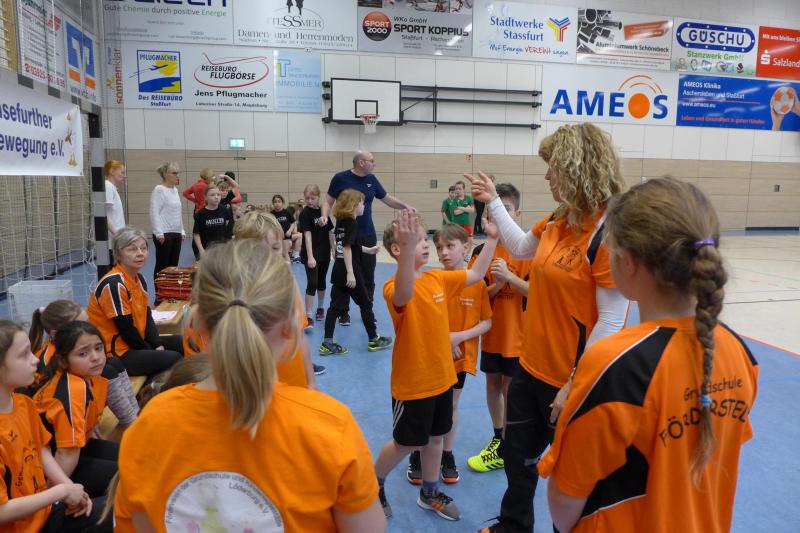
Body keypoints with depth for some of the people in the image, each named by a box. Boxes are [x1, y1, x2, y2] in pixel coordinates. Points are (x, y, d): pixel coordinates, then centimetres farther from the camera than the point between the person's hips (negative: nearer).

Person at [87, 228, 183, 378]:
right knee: (173, 359, -22)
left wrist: (158, 345, -8)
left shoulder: (139, 278, 6)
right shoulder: (114, 284, -21)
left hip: (137, 342, 9)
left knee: (181, 343, 12)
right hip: (116, 353, -9)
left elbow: (147, 317, 5)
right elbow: (126, 328, -20)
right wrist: (152, 352, -11)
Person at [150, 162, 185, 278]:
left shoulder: (175, 190, 14)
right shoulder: (159, 190, -9)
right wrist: (159, 233, -21)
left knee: (173, 264, 10)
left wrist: (182, 231, 16)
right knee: (162, 265, -1)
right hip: (164, 234, -7)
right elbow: (154, 213, -16)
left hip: (176, 233, 8)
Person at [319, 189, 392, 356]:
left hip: (338, 271, 8)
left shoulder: (340, 222, 11)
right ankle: (373, 339, 19)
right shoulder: (352, 224, -14)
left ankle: (327, 343, 5)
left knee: (336, 306, 7)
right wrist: (350, 273, -23)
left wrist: (368, 250, 29)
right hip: (350, 272, -8)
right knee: (365, 304, 7)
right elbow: (347, 248, -22)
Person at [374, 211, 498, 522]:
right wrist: (409, 250, -62)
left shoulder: (438, 278, 1)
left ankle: (429, 493, 41)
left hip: (441, 376, 7)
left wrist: (493, 238, 1)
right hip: (412, 383, -6)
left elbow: (476, 274, 10)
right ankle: (374, 485, 37)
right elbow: (404, 296, -47)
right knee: (405, 444, 11)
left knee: (435, 438, 20)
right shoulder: (394, 287, -22)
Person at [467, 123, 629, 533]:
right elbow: (521, 248, 22)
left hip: (571, 381, -8)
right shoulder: (559, 220, 1)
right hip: (532, 368, 8)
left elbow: (610, 321, -22)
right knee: (516, 453, 24)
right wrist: (493, 201, 18)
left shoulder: (608, 230, -22)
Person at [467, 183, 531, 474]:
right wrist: (497, 285, -20)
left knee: (510, 389, 6)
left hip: (517, 333, -4)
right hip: (491, 332, 4)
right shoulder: (482, 251, -1)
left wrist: (509, 277, -27)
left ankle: (504, 449, 22)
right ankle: (498, 438, 36)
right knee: (493, 383, 16)